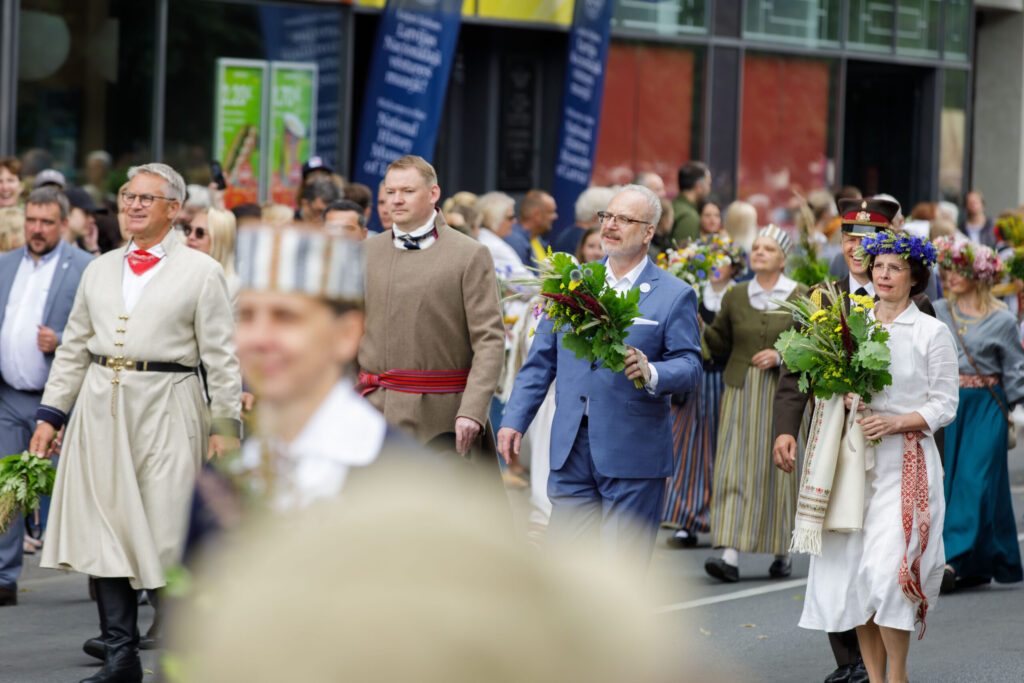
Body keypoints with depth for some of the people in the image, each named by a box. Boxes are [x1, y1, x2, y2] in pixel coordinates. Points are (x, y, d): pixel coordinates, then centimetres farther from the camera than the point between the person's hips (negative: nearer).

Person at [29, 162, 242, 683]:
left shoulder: (201, 272, 3)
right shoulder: (99, 271, 16)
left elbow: (221, 356, 1)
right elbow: (74, 348, 19)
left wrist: (226, 426, -4)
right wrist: (50, 415, 13)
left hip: (166, 408, -4)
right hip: (102, 406, 4)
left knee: (170, 529, -6)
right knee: (104, 529, 0)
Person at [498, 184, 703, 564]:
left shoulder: (674, 296, 1)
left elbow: (689, 367, -6)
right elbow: (541, 360, 15)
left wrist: (651, 373, -26)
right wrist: (514, 420, 6)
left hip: (633, 454, -4)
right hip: (572, 448, 4)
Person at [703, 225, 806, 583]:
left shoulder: (800, 297, 0)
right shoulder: (735, 296, 8)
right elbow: (721, 342, 12)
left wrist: (780, 356, -14)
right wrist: (700, 328, -6)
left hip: (781, 391, -2)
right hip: (741, 391, 2)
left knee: (777, 469, 2)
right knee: (733, 468, -8)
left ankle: (783, 551, 19)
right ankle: (730, 556, -13)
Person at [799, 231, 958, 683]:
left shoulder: (932, 332, 1)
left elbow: (944, 406, 0)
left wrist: (894, 423, -14)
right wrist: (844, 399, -4)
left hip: (906, 462, -4)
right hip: (857, 459, 5)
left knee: (887, 567, -15)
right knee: (851, 566, -1)